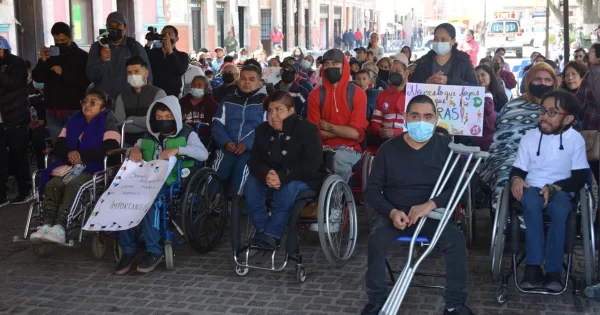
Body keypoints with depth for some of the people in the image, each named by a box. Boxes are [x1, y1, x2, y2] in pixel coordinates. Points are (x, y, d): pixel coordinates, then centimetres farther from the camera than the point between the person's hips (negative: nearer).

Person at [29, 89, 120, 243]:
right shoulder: (74, 121, 20)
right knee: (52, 184, -26)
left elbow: (111, 148, -14)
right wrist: (69, 153, -11)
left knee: (73, 186, -35)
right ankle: (47, 224, -36)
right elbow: (58, 147, 14)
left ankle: (60, 227, -45)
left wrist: (81, 155, -12)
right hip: (71, 166, 6)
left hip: (95, 167, -5)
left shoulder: (107, 122, 3)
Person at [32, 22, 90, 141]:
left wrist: (63, 73, -20)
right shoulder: (49, 54, 12)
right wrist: (42, 61, -12)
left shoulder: (81, 56, -1)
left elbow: (86, 81, -13)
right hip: (52, 111, 4)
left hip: (74, 110, -4)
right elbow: (37, 78, 5)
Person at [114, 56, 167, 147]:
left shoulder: (158, 93, 3)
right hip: (128, 142, 2)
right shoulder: (122, 97, 14)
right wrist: (147, 124, -7)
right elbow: (120, 124, 0)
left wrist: (131, 120, 1)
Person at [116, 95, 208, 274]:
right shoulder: (149, 136, 22)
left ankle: (154, 251, -26)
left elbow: (203, 154, -8)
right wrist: (134, 149, 3)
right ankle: (128, 250, -16)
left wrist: (178, 149, -20)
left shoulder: (187, 134, 7)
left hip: (173, 183, -5)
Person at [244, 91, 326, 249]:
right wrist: (266, 175, -28)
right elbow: (254, 160, -4)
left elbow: (311, 164, -23)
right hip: (271, 178, 5)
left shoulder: (307, 130, -14)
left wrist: (283, 176, -35)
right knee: (251, 184, -22)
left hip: (304, 179, -5)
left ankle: (271, 235, -32)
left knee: (288, 189, -36)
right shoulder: (262, 130, 3)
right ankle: (262, 231, -21)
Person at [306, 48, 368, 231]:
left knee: (340, 158, -36)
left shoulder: (357, 94, 0)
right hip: (325, 148, 2)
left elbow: (356, 133, -8)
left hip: (350, 149, -2)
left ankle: (333, 212, -22)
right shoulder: (316, 95, 8)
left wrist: (329, 127, -4)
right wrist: (343, 131, -8)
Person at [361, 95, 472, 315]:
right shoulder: (389, 148, -1)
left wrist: (430, 205, -24)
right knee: (377, 239, -30)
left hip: (432, 214, 0)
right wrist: (392, 212, -18)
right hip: (394, 214, 0)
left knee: (456, 239, -27)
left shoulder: (445, 147, -1)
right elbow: (372, 190, 1)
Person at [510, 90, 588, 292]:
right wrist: (516, 179, -17)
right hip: (532, 190, 1)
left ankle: (553, 271, -32)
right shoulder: (529, 137, 4)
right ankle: (533, 266, -37)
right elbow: (517, 170, 7)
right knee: (531, 199, -36)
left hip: (560, 192, -1)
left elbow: (580, 177, -3)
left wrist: (554, 188, -18)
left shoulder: (576, 139, 0)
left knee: (560, 206, -37)